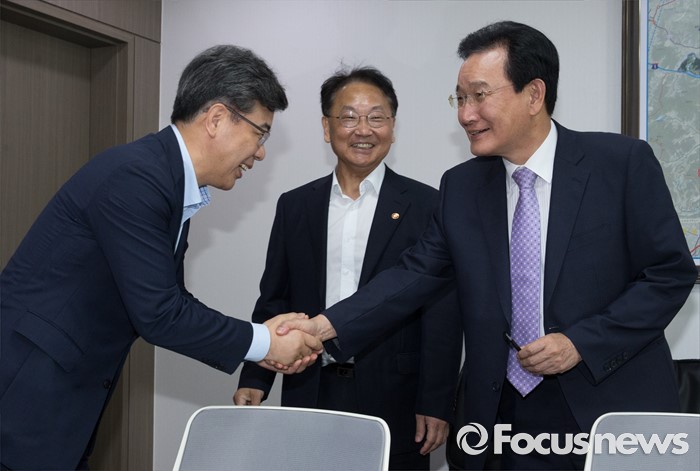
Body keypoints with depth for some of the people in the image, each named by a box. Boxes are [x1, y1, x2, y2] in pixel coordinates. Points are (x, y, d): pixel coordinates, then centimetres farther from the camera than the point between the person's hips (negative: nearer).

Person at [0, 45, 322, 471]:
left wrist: (266, 341, 5)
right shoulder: (133, 176, -21)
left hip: (63, 395, 9)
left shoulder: (172, 181, 9)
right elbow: (158, 314, -21)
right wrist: (262, 342, -10)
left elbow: (173, 301, 15)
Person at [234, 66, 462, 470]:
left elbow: (444, 315, -4)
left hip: (395, 405, -2)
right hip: (310, 397, 3)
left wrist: (436, 405, -8)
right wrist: (254, 380, -1)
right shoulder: (295, 206, 8)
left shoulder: (427, 206, -2)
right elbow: (274, 302, 10)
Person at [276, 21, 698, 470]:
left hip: (613, 406, -3)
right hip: (507, 416, 4)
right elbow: (416, 274, 2)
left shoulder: (623, 162, -7)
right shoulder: (461, 186, 5)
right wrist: (327, 325, -10)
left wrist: (581, 343, -15)